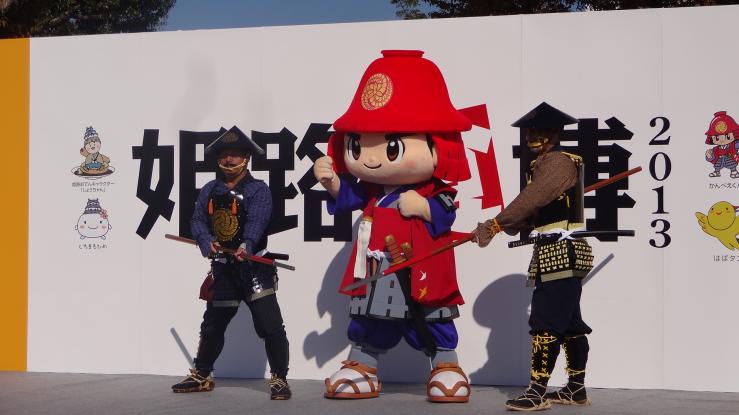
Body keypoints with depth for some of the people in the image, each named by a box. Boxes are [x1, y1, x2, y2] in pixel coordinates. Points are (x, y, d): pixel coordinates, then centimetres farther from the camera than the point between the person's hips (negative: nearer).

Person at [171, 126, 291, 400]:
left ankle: (279, 379, -2)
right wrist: (207, 241, -24)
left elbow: (256, 220, -23)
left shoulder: (258, 190, -6)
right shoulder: (210, 190, 9)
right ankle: (201, 375, 33)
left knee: (270, 324, -12)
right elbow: (197, 220, -2)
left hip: (254, 267, -5)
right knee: (212, 324, 17)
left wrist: (246, 244, -43)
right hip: (222, 268, 5)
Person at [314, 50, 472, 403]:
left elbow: (445, 213, -18)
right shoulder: (370, 188, 3)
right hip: (376, 274, 5)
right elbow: (349, 197, 10)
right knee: (369, 319, 12)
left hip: (420, 273, -4)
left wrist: (422, 207, -28)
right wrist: (332, 182, -4)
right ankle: (360, 366, 26)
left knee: (431, 319, 6)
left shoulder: (434, 190, -11)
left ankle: (446, 367, 20)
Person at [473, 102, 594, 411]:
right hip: (562, 254, 11)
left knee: (545, 322, -12)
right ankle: (576, 388, 20)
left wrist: (493, 225, -24)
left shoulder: (558, 161, -11)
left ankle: (537, 392, -11)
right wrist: (510, 226, -5)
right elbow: (532, 213, 14)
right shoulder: (542, 165, 21)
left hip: (561, 254, -11)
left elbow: (530, 200, -23)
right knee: (569, 323, 14)